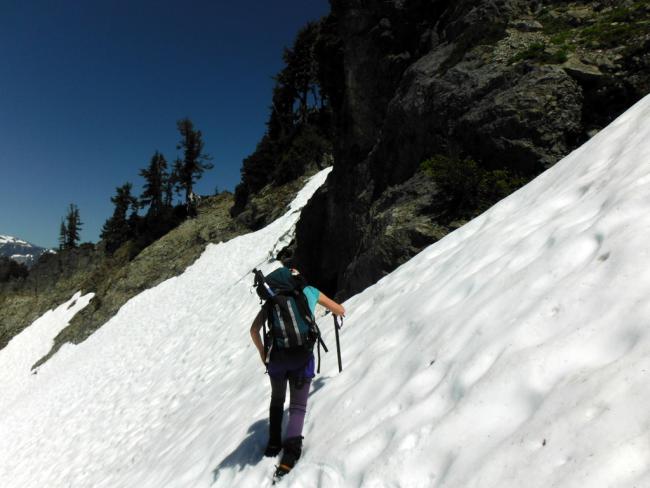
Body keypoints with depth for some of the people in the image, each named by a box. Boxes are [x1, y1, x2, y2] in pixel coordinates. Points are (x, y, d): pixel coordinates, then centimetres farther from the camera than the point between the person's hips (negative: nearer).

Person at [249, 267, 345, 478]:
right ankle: (290, 453, -8)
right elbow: (340, 311, 19)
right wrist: (332, 309, 42)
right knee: (298, 406, 8)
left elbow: (254, 330, 2)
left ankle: (273, 444, 29)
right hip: (302, 355, -1)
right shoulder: (310, 291, 7)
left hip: (277, 356, 2)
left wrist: (262, 352, 16)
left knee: (277, 400, 26)